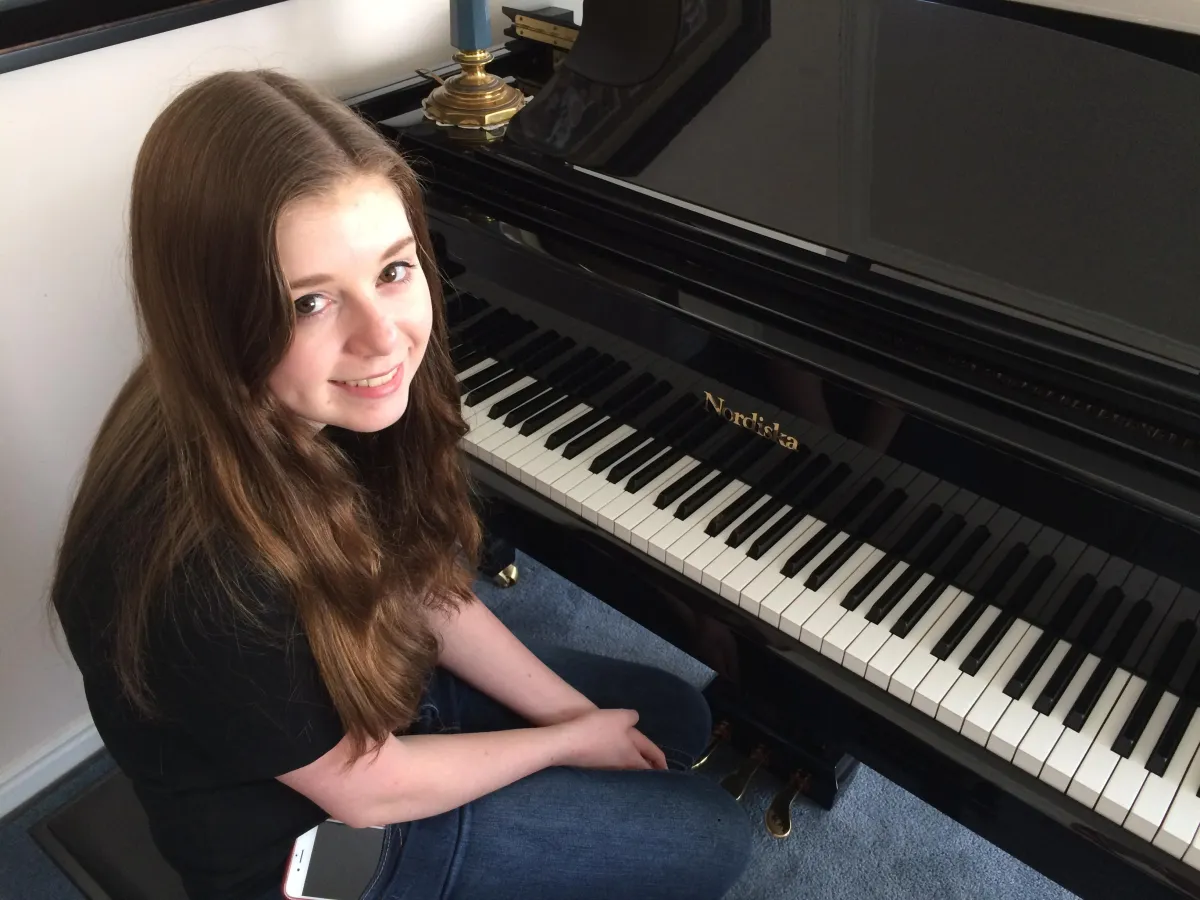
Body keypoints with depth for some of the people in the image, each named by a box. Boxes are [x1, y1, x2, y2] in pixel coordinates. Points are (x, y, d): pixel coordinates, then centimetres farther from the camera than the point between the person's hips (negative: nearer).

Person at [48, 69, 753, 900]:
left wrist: (574, 710, -5)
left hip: (385, 683, 6)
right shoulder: (198, 566, -40)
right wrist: (569, 740, -11)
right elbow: (364, 789, -24)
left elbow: (422, 591, -3)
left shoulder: (314, 413, -18)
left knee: (679, 719, 18)